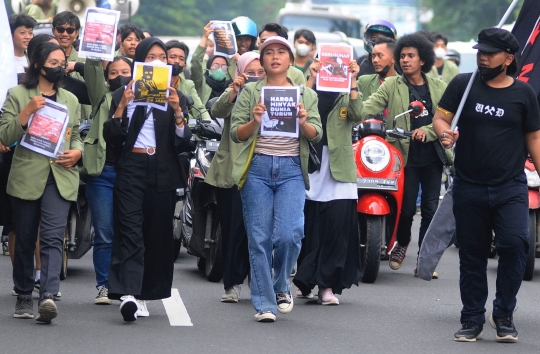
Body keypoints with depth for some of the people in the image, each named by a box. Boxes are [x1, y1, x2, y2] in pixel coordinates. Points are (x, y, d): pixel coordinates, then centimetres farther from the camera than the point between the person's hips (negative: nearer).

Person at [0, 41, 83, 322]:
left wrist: (77, 152, 2)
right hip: (26, 176, -1)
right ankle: (24, 297, 19)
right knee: (25, 240, 6)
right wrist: (26, 113, -17)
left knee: (53, 236, -15)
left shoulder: (70, 100, 16)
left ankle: (48, 296, -28)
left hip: (60, 176, 1)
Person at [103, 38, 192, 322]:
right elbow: (111, 138, 1)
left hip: (163, 172, 2)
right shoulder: (122, 94, 10)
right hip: (131, 168, -2)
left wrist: (178, 112, -13)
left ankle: (145, 293, 11)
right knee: (130, 230, -14)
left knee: (158, 233, 1)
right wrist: (121, 107, -11)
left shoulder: (175, 97, 12)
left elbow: (183, 143, 3)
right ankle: (128, 294, -25)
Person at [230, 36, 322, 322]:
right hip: (257, 168, 0)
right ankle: (264, 303, 4)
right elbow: (236, 133, 4)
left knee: (289, 234, -14)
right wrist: (254, 122, -15)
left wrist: (303, 123, -14)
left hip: (291, 169, 0)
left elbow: (316, 135, 7)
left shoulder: (306, 95, 14)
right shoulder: (250, 92, 10)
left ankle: (281, 285, 12)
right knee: (259, 238, -3)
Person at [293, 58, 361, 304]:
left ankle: (328, 284, -2)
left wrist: (353, 82, -22)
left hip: (339, 175, 0)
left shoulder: (345, 101, 9)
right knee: (307, 231, 5)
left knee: (337, 230, -7)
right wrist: (311, 79, -22)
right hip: (310, 172, 0)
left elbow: (357, 115, -12)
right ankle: (304, 281, 18)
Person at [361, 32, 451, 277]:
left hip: (432, 155, 2)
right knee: (406, 207, -1)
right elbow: (369, 106, -7)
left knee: (431, 208, 0)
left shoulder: (438, 88, 9)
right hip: (406, 154, -1)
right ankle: (402, 243, 29)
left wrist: (427, 131, -14)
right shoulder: (392, 86, 5)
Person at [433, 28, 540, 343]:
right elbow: (440, 118, 1)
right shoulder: (463, 84, 3)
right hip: (469, 187, 2)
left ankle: (504, 314, -3)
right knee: (472, 255, 8)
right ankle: (472, 320, 19)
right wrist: (445, 134, -21)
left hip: (511, 187, -1)